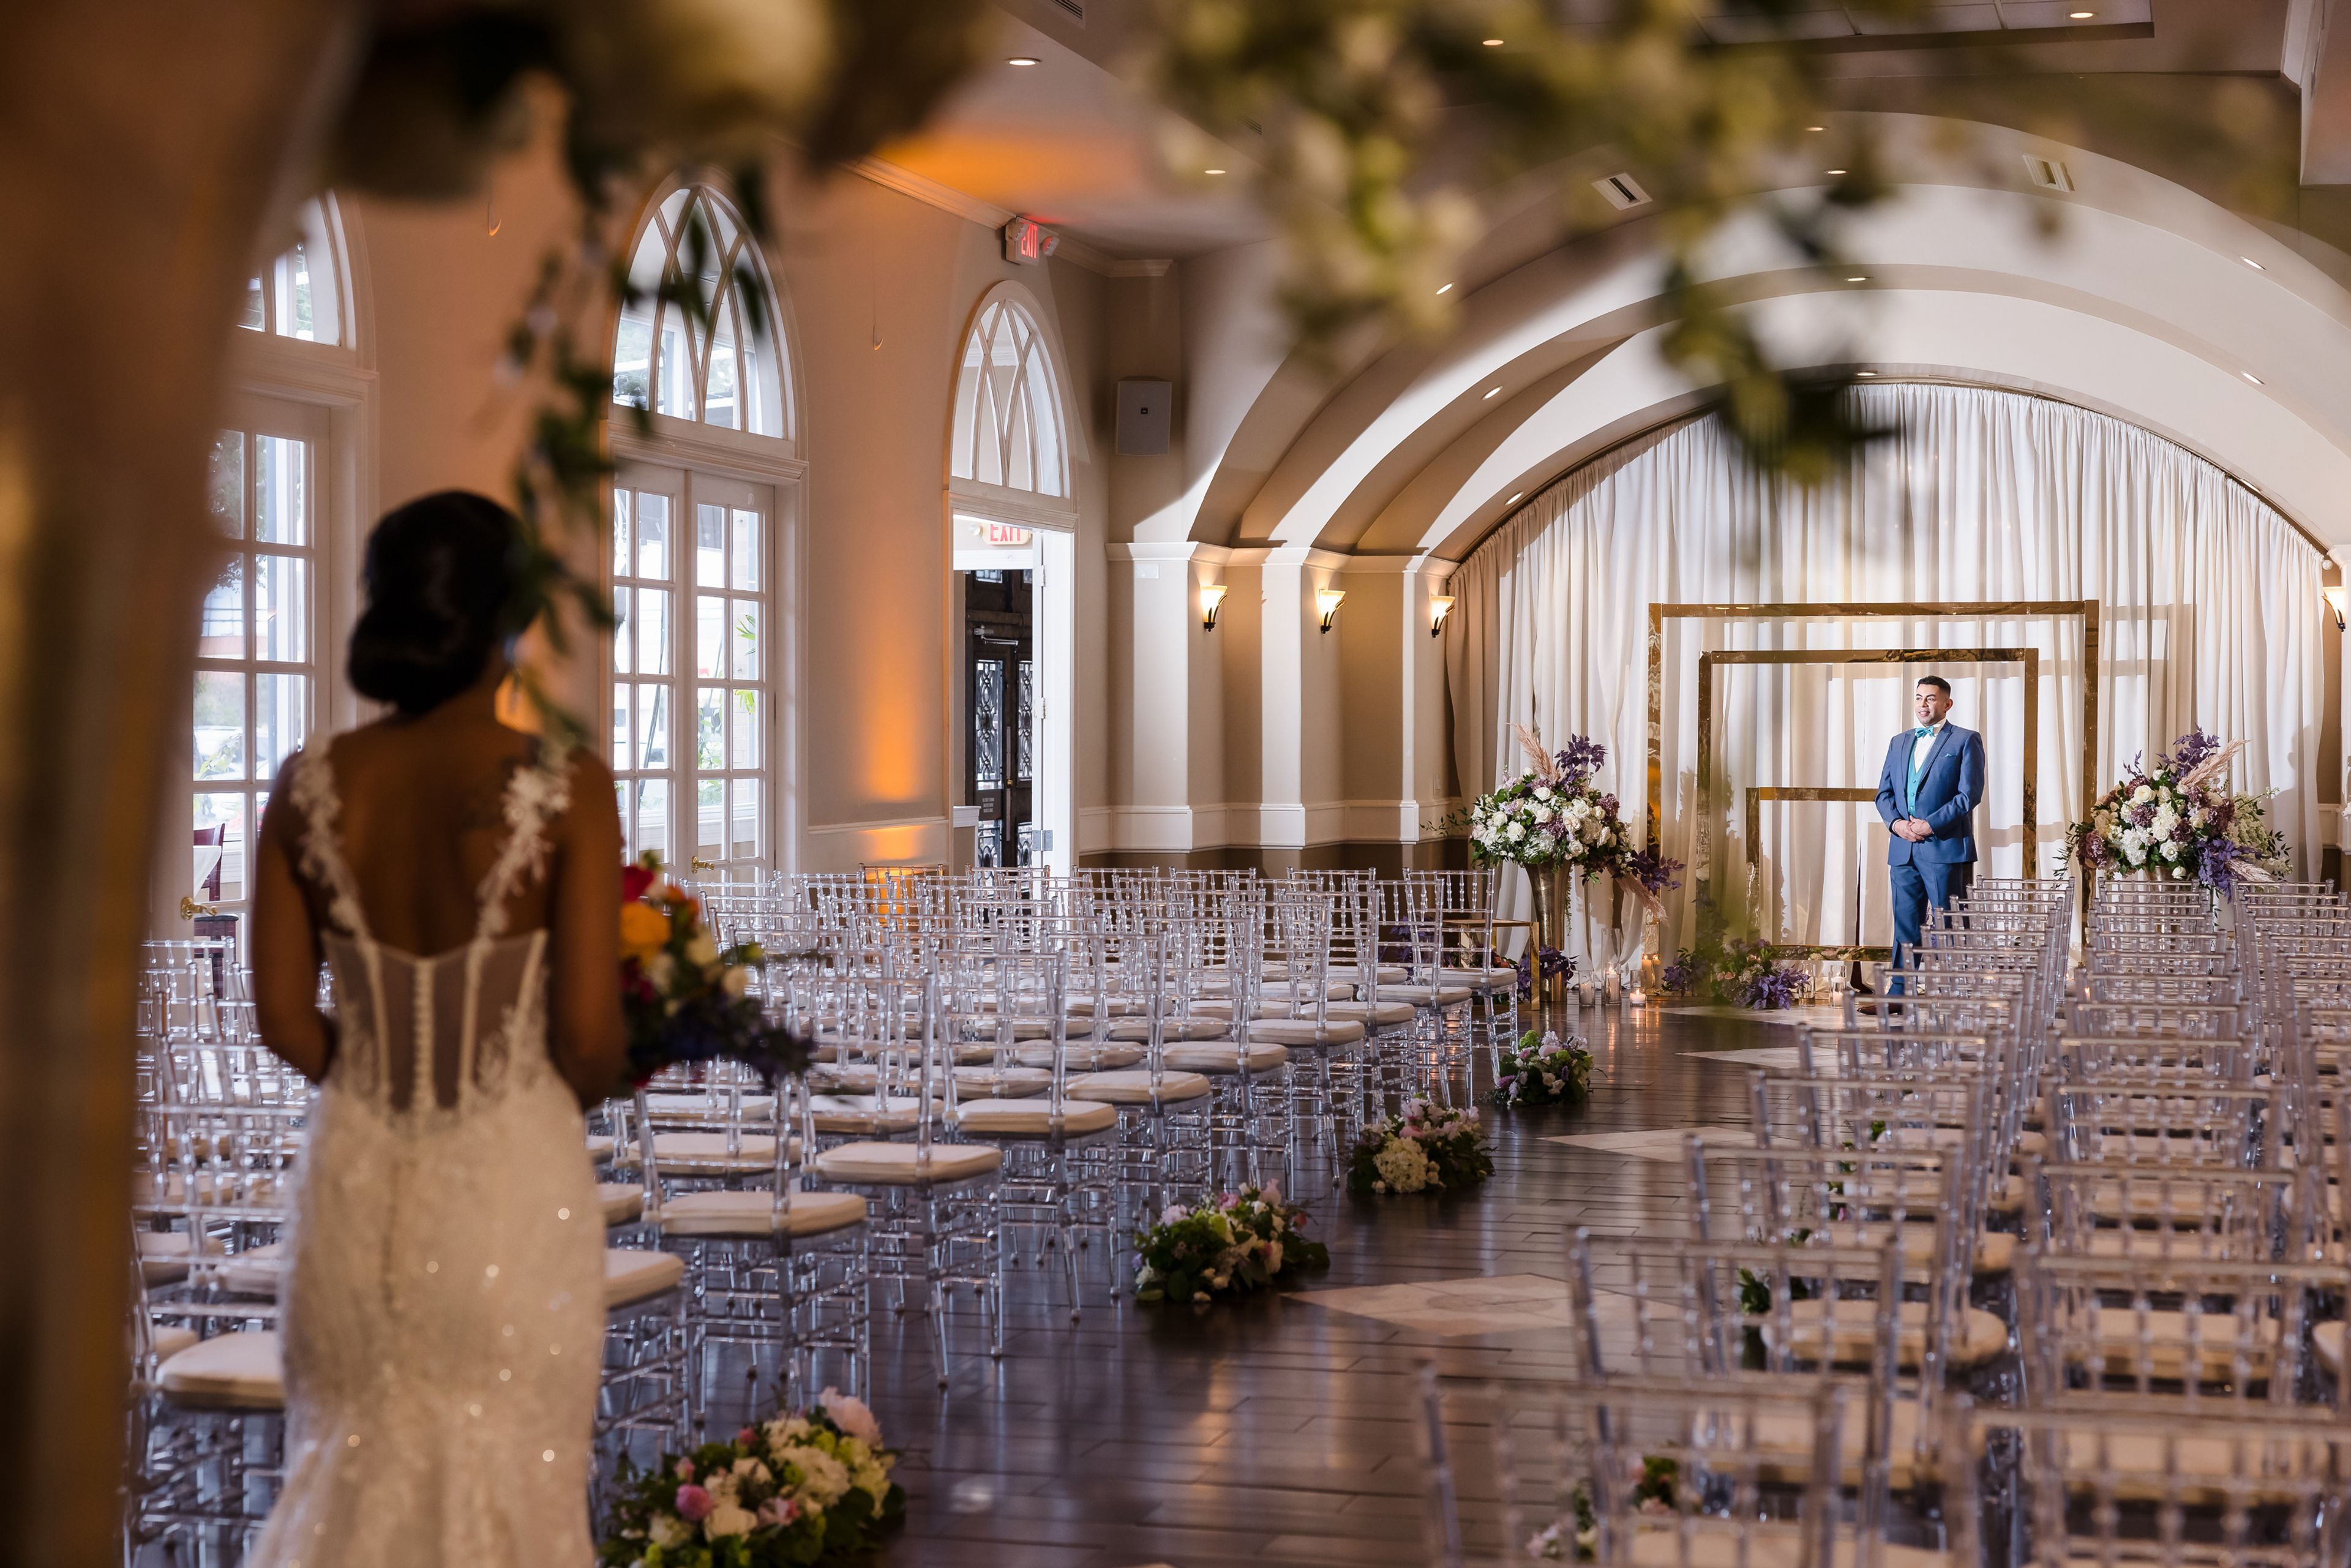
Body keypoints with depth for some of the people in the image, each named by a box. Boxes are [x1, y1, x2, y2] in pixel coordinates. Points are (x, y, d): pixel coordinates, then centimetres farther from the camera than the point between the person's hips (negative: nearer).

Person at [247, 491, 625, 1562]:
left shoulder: (311, 788, -4)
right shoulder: (563, 790, -14)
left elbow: (283, 1016, 0)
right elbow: (588, 1032, -13)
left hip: (355, 1181, 3)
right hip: (512, 1181, -3)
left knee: (352, 1481, 17)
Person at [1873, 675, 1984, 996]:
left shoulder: (1966, 741, 2)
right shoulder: (1899, 743, 20)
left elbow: (1970, 794, -8)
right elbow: (1884, 793, 17)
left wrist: (1931, 825, -14)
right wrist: (1896, 822, -4)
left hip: (1945, 849, -5)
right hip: (1903, 850, 5)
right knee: (1905, 923, 6)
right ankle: (1900, 993, 9)